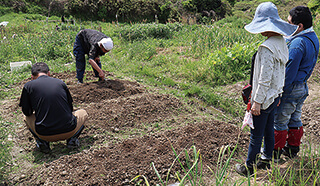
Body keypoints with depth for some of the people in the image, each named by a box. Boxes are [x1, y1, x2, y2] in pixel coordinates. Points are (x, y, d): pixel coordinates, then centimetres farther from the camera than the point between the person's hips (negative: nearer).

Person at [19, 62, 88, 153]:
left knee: (27, 118, 30)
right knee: (83, 112, 29)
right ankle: (72, 139, 8)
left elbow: (27, 112, 11)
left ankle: (42, 142, 8)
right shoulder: (60, 82, 9)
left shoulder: (28, 86, 3)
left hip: (44, 134, 0)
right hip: (68, 131, 0)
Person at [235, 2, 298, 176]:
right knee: (268, 131, 22)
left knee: (256, 136, 5)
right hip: (275, 96, 9)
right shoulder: (281, 43, 4)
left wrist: (257, 101, -17)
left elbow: (264, 79, -24)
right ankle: (266, 160, 38)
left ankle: (249, 167, 20)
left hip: (264, 99, -9)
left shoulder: (267, 48, -25)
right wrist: (277, 93, 21)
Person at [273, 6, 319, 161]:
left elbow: (289, 72, -24)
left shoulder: (298, 43, -25)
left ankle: (275, 153, 17)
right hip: (303, 87, 10)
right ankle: (293, 149, 35)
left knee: (279, 122, 4)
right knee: (295, 119, 21)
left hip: (291, 89, -10)